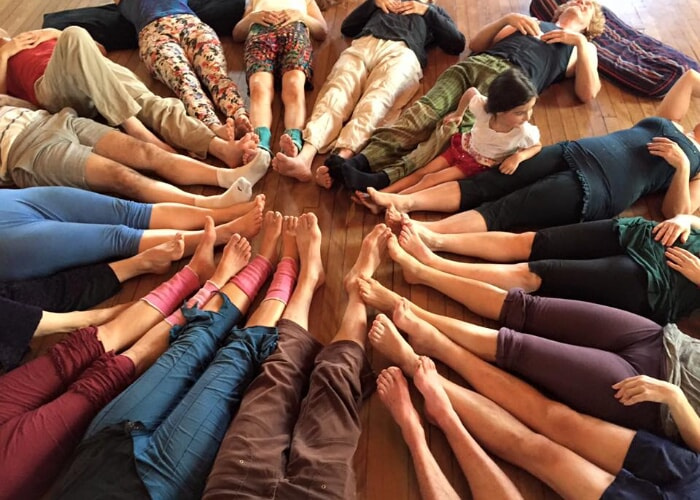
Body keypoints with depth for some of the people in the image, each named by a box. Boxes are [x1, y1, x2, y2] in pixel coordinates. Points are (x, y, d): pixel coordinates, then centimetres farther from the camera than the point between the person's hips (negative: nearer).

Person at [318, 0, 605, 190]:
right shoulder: (530, 23, 39)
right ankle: (357, 163, -41)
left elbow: (588, 94, 10)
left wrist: (580, 42, 8)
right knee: (423, 112, -26)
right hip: (476, 64, 4)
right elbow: (475, 45, 31)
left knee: (455, 130, -32)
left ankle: (385, 180, -50)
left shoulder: (583, 48, 30)